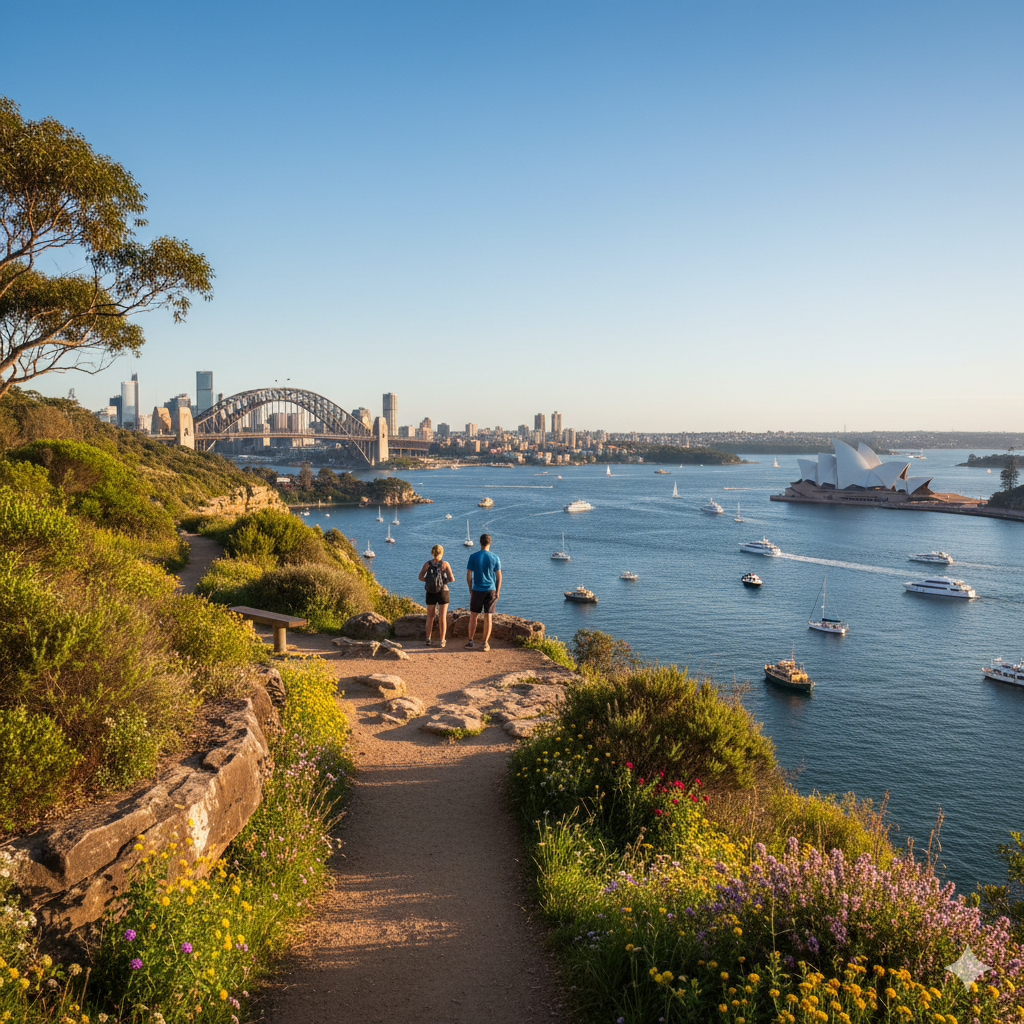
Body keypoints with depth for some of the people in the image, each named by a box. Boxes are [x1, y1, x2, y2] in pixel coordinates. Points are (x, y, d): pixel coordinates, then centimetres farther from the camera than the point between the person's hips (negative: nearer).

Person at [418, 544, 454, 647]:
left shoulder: (427, 564, -4)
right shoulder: (445, 564, -9)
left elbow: (420, 577, 1)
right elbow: (452, 579, -10)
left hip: (431, 593, 2)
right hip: (443, 592, -2)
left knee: (430, 617, 13)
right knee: (442, 617, 7)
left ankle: (428, 639, 8)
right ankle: (442, 640, 9)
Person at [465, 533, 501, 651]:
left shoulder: (473, 557, -7)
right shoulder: (495, 558, -4)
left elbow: (468, 575, -4)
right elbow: (499, 576, 0)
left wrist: (470, 589, 10)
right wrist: (497, 592, 8)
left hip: (477, 590, -1)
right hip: (491, 590, 1)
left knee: (473, 615, 11)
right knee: (488, 617, 4)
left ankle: (471, 641, 10)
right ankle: (485, 643, 2)